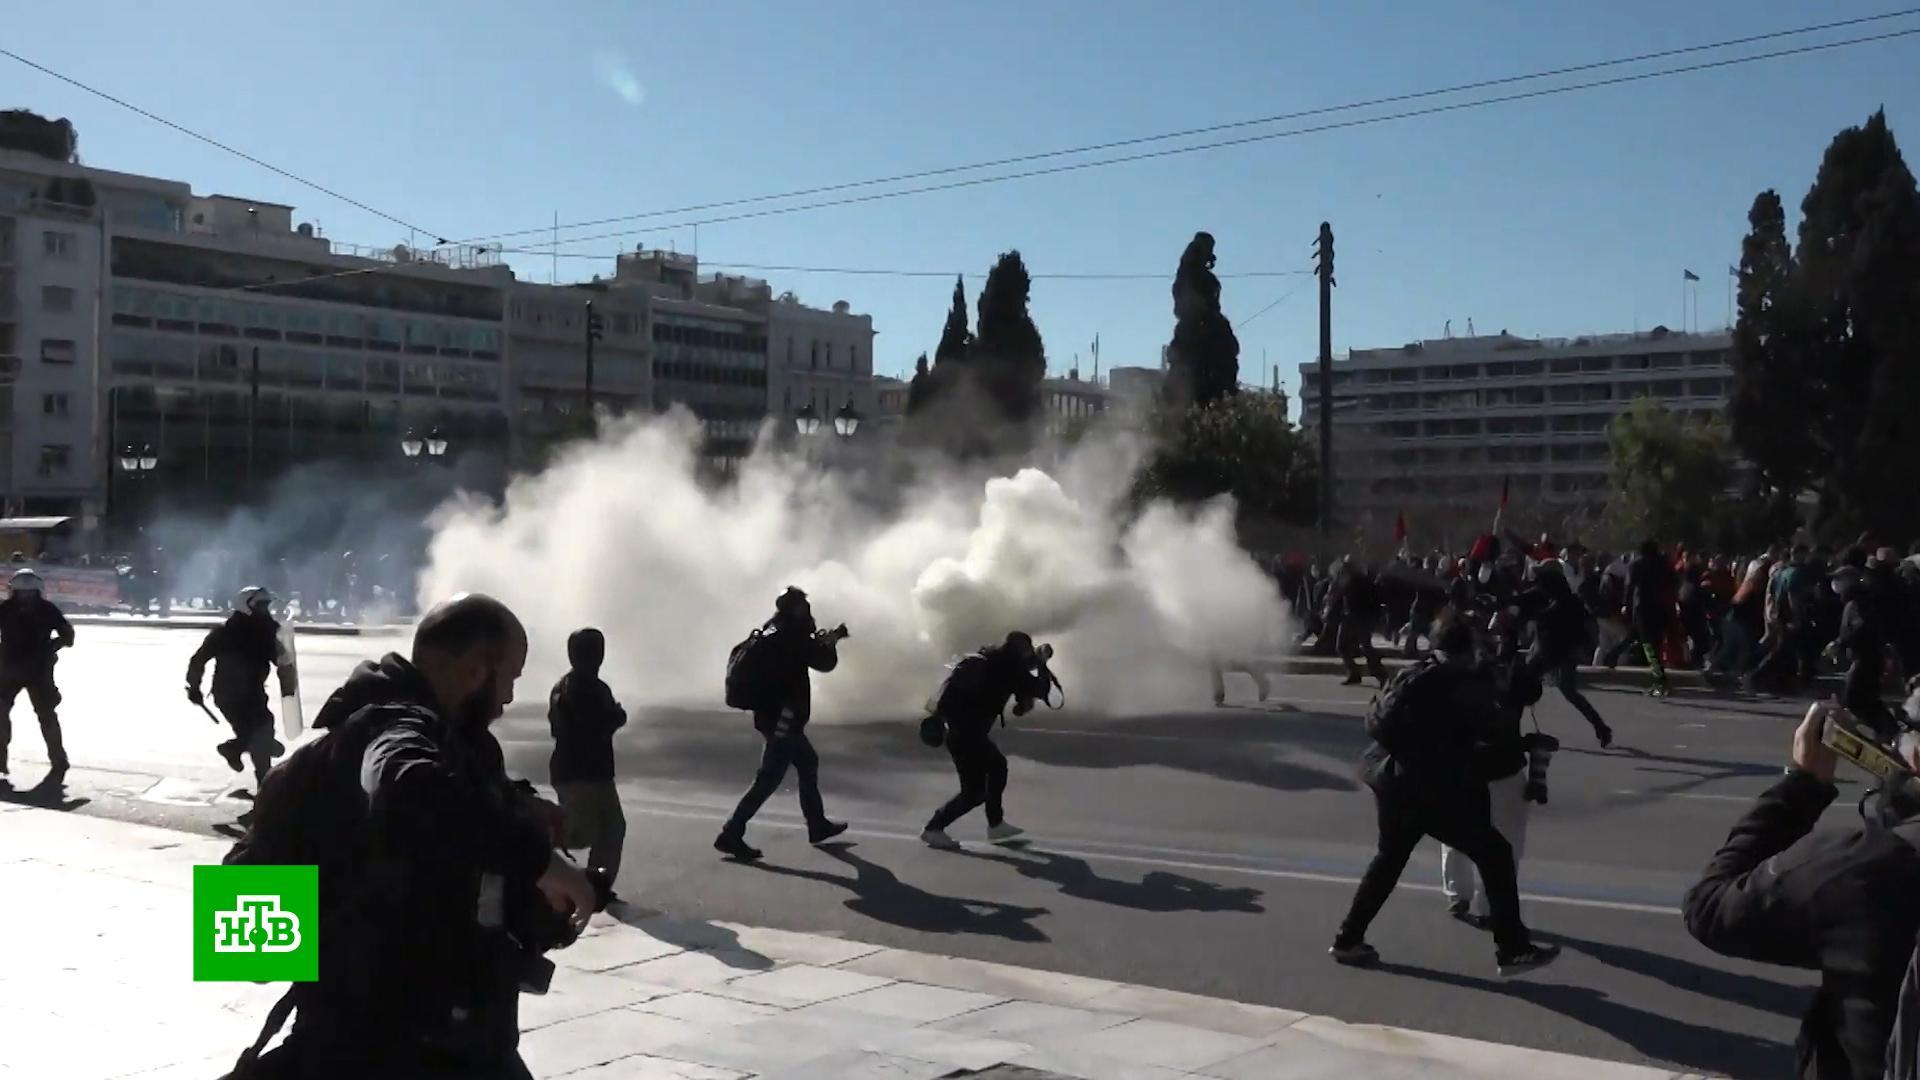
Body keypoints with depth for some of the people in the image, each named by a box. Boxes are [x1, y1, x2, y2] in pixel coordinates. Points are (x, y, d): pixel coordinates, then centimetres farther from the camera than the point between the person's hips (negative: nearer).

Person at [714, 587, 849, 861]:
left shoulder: (774, 633, 10)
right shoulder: (789, 636, -17)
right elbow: (824, 663, -10)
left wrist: (821, 641, 18)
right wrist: (830, 643, 8)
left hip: (774, 716, 10)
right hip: (782, 718, -10)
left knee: (808, 763, 21)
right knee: (769, 779, -8)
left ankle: (818, 825, 31)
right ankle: (731, 834, -9)